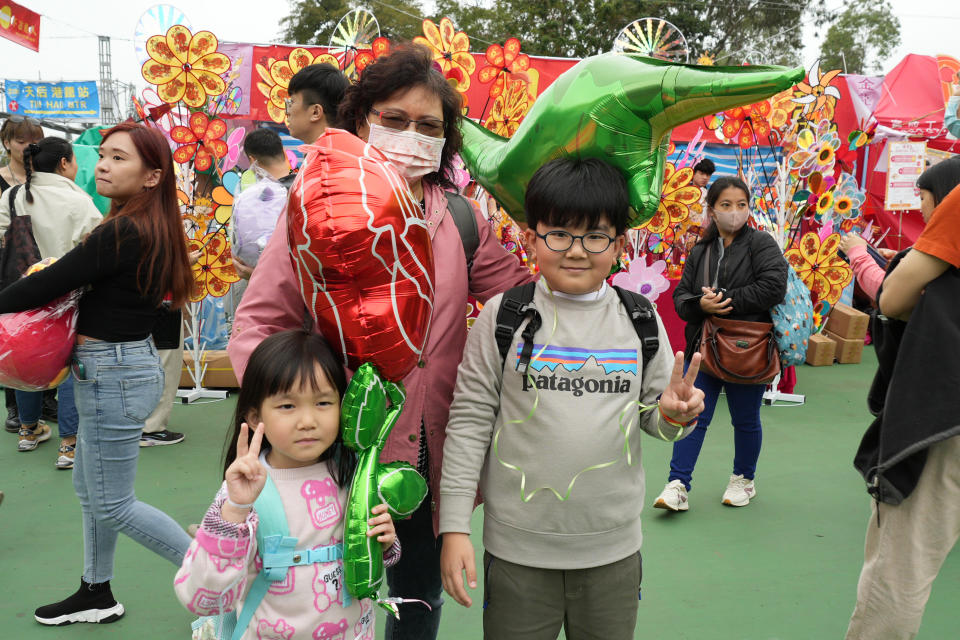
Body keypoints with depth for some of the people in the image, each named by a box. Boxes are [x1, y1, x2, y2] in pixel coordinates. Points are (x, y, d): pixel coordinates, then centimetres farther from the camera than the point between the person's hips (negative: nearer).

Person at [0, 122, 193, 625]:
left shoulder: (122, 233, -22)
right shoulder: (151, 229, 6)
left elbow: (48, 284, -17)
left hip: (114, 373, -10)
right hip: (125, 362, 10)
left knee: (112, 504, 4)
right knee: (89, 488, 22)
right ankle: (96, 594, 37)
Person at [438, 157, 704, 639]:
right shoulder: (503, 316, -8)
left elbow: (652, 414, 9)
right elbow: (469, 420, -5)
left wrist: (673, 414, -15)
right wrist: (455, 527, -7)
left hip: (613, 547, 3)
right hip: (517, 547, -2)